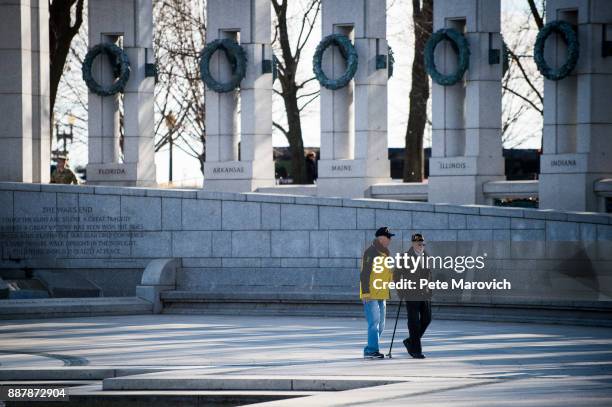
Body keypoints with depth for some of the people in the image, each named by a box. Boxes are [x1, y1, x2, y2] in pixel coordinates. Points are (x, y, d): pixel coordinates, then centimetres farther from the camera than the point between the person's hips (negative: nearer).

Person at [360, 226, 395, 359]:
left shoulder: (385, 253, 16)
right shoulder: (370, 252, -13)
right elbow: (364, 274, -17)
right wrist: (366, 292, -22)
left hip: (381, 295, 9)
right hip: (371, 295, -9)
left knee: (380, 324, 11)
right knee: (374, 322, -12)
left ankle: (370, 350, 20)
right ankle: (371, 350, -11)